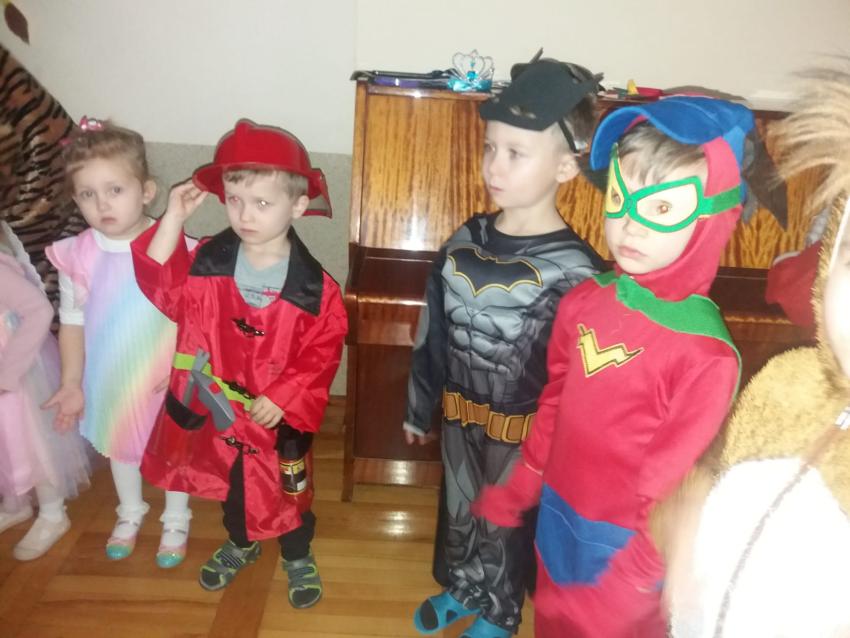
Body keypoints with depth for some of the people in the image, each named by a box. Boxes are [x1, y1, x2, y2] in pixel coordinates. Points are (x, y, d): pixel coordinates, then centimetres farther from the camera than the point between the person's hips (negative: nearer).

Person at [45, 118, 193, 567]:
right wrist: (71, 383, -2)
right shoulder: (76, 255, -12)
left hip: (166, 379, -3)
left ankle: (175, 521, 43)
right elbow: (72, 323, -3)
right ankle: (130, 514, 52)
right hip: (109, 380, 3)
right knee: (119, 447, 25)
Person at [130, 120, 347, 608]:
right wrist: (173, 218, -21)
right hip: (216, 406, 3)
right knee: (229, 482, 26)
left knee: (287, 492, 18)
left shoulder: (314, 287, -19)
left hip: (279, 416, -3)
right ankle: (240, 544, 55)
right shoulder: (207, 261, -9)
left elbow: (322, 353, -15)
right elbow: (163, 288, -16)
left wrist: (283, 398, -19)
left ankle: (298, 557, 46)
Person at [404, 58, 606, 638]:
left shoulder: (573, 269, -22)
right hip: (460, 414, 5)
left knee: (507, 524, 19)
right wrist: (420, 407, 11)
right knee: (460, 510, 25)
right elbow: (434, 333, 3)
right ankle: (463, 589, 53)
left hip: (522, 430, -4)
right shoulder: (465, 242, -6)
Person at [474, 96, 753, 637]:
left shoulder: (705, 355, -25)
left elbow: (668, 487, -19)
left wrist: (631, 580, -15)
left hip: (619, 549, -5)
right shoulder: (585, 302, -9)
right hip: (557, 520, 5)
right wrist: (519, 490, 12)